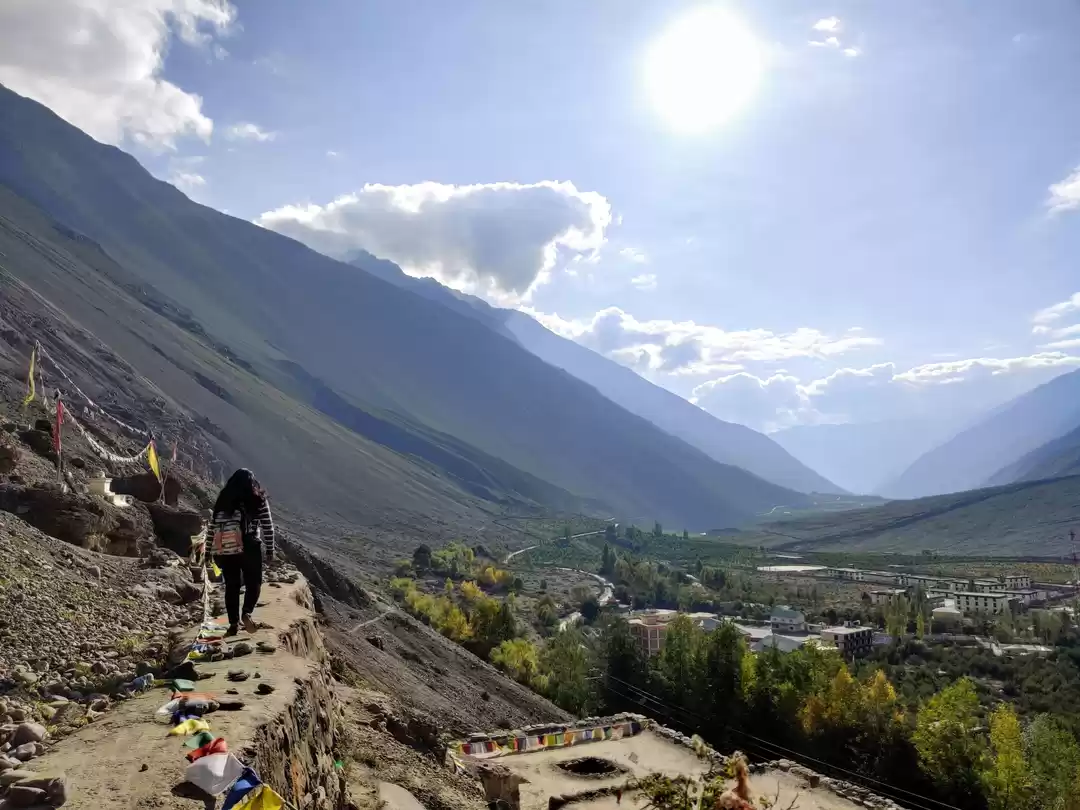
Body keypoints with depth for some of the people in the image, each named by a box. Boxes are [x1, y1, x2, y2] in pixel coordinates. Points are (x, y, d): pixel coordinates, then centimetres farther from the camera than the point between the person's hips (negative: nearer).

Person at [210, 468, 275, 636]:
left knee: (232, 586, 12)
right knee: (253, 583, 11)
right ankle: (246, 613, -12)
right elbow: (267, 527, 0)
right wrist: (270, 550, 7)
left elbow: (213, 527, 10)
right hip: (250, 548, -3)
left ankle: (233, 624, 13)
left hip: (226, 549, 3)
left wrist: (214, 553, 16)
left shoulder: (223, 500, 10)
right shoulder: (258, 499, 2)